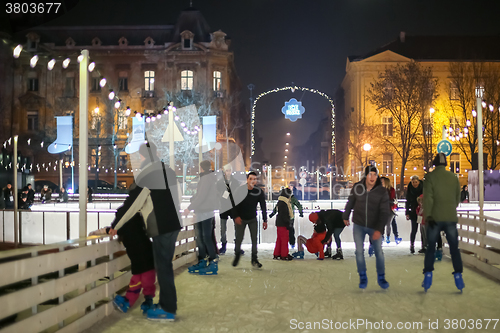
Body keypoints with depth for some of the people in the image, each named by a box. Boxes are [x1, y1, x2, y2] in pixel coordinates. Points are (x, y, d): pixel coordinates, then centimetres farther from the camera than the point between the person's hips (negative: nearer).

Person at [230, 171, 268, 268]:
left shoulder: (259, 192, -11)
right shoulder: (240, 190, -15)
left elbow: (263, 207, -3)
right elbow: (234, 204, -8)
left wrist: (265, 220, -3)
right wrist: (235, 216, -19)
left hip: (252, 219, 2)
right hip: (240, 219, -1)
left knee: (254, 239, -2)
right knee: (239, 239, -2)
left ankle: (254, 259, 9)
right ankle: (237, 256, 22)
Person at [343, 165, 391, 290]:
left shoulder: (382, 192, -14)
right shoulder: (357, 187, -10)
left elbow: (385, 213, -16)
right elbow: (350, 202, 8)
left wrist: (379, 229, -26)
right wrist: (345, 216, 19)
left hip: (374, 227, -1)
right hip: (358, 225, 1)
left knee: (379, 252, 4)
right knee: (359, 251, 4)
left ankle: (381, 278, 21)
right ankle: (363, 277, 19)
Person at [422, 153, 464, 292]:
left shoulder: (430, 176, -3)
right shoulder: (453, 177, 7)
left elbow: (428, 196, -13)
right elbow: (458, 198, 13)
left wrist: (428, 215, -15)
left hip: (435, 218, -2)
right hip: (451, 218, 2)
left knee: (431, 247, 7)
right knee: (454, 248, 8)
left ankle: (428, 276, 0)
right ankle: (458, 276, 3)